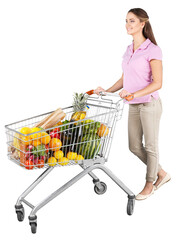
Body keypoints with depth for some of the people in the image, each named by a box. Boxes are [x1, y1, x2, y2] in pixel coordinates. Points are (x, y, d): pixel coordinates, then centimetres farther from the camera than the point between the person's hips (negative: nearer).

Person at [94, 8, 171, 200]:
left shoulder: (152, 50, -13)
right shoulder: (129, 50, 9)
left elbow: (157, 83, -18)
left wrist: (134, 94, -29)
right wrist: (107, 92, 2)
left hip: (149, 103, -8)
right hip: (133, 106, 8)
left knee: (150, 146, 7)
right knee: (134, 147, 13)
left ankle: (149, 184, 26)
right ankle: (161, 174, 32)